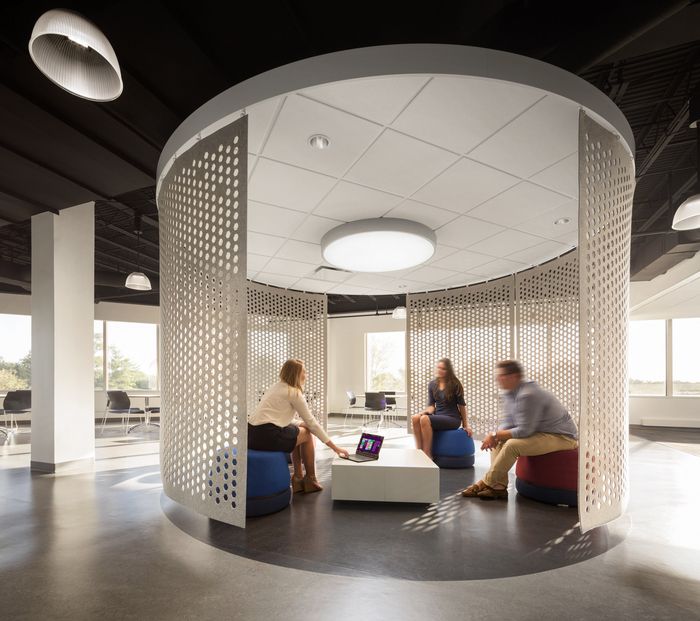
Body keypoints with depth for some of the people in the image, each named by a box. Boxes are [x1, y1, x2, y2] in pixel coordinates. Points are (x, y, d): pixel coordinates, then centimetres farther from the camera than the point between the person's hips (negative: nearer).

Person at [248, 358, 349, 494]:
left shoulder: (275, 387, 21)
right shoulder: (294, 392, -4)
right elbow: (311, 423, -2)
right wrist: (334, 447, 5)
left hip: (252, 435, 9)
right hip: (268, 436, -8)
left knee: (298, 430, 25)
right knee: (307, 433, 11)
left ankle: (298, 477, 28)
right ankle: (311, 480, 23)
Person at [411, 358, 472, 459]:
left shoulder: (455, 384, -2)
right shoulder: (432, 385, 11)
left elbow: (461, 405, 3)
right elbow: (431, 405, 8)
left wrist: (465, 425, 7)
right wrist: (425, 412, -15)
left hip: (452, 418, -5)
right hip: (437, 416, 5)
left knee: (425, 419, -32)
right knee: (415, 418, -25)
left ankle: (427, 454, -23)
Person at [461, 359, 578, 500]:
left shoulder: (528, 395, -27)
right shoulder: (509, 393, 3)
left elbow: (524, 431, -26)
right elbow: (507, 423, 5)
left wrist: (495, 435, -18)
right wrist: (495, 436, -15)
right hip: (540, 431, 10)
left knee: (512, 444, -27)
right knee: (499, 441, 2)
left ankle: (486, 484, -11)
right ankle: (498, 487, -6)